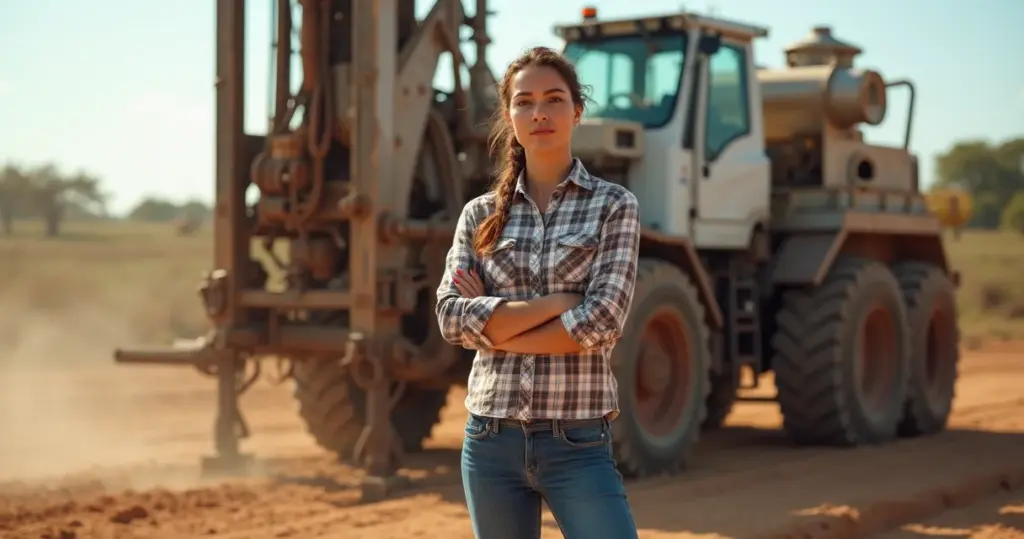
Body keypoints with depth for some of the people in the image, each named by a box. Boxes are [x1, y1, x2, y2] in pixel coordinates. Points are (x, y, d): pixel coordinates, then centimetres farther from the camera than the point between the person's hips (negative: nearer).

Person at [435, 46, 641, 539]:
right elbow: (452, 317, -5)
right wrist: (560, 301, -12)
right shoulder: (480, 215, 8)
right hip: (491, 441, 3)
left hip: (577, 444, -3)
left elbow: (601, 322, -11)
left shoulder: (614, 206, 0)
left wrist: (493, 324, -6)